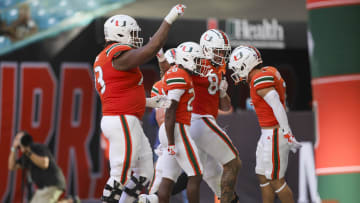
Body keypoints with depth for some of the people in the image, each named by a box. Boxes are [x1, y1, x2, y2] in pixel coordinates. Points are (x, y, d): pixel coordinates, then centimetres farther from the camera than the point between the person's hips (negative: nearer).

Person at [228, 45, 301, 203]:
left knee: (276, 180, -2)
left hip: (274, 135, -10)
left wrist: (287, 134, -26)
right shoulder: (267, 72, 11)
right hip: (269, 133, 10)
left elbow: (278, 107, -25)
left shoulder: (260, 80, -19)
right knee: (263, 177, 14)